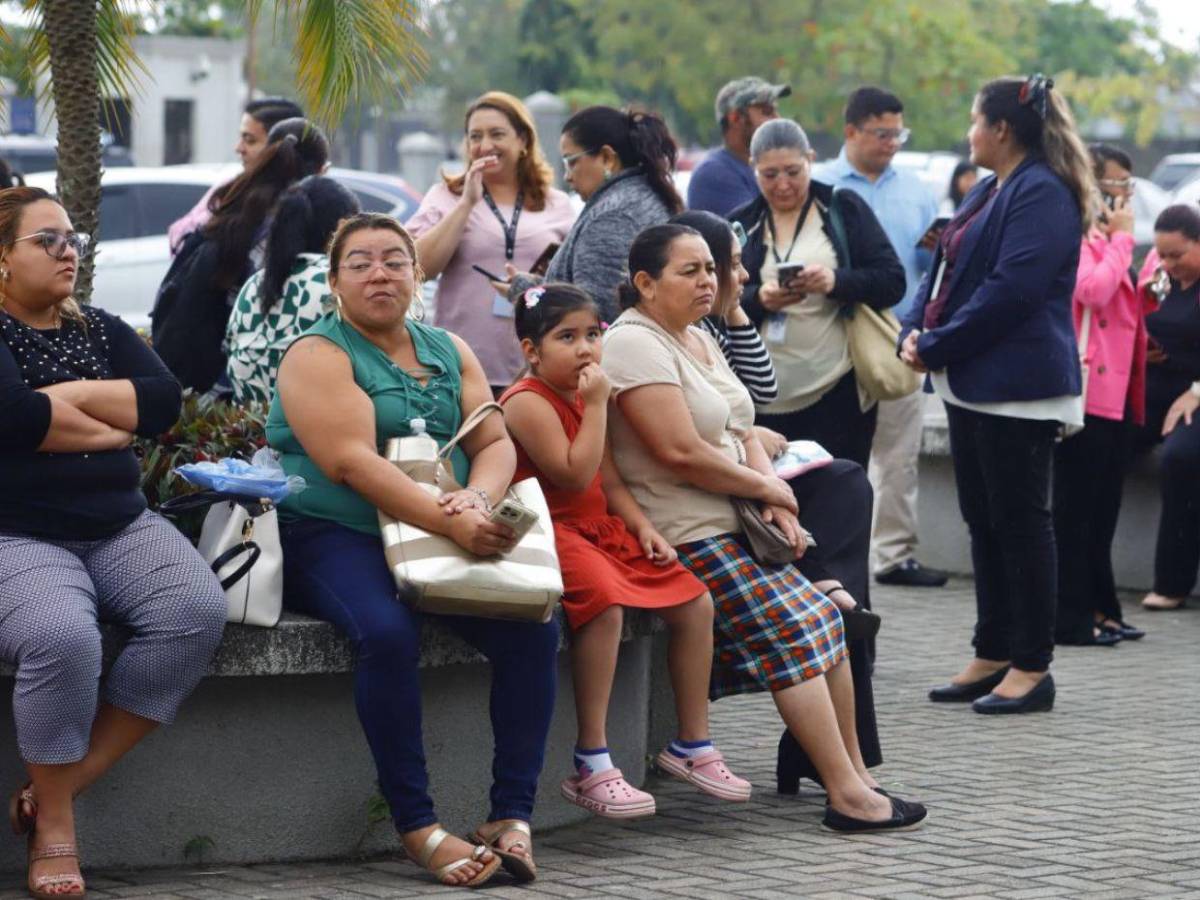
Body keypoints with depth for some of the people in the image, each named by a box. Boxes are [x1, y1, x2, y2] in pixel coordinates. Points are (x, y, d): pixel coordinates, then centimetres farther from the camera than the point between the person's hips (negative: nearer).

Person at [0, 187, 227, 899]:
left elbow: (164, 400, 1)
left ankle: (62, 785, -16)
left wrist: (69, 395, -8)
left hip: (121, 527, 6)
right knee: (64, 637, -36)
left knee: (198, 611, -23)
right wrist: (103, 423, -5)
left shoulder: (101, 330, 16)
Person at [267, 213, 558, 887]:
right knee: (389, 632, -36)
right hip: (336, 536, -5)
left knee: (534, 629, -20)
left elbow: (495, 441, 7)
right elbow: (352, 461, -17)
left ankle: (514, 813, -15)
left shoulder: (450, 352, 18)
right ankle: (417, 826, -28)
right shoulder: (318, 355, -3)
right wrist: (451, 523, -28)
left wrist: (478, 501, -18)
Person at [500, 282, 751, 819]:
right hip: (549, 533, -9)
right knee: (605, 602, -36)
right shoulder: (528, 402, -13)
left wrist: (643, 528, 3)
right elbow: (575, 476, -21)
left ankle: (692, 745, 13)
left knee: (695, 603, 1)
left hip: (601, 531, 9)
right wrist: (597, 404, -18)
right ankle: (592, 768, -32)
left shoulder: (584, 400, 16)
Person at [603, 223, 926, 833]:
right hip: (688, 537, -10)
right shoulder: (636, 344, -14)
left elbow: (741, 433, 19)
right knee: (795, 633, -16)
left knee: (824, 621, 0)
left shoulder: (698, 339, 18)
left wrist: (776, 500, 0)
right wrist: (768, 489, -10)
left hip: (735, 525, 10)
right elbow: (681, 452, -22)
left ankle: (853, 775, 5)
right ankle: (848, 795, -16)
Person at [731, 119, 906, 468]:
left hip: (839, 392, -1)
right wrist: (758, 299, -15)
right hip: (767, 400, 1)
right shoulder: (741, 226, 12)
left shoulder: (844, 209, 7)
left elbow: (893, 282, 1)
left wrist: (836, 282, -17)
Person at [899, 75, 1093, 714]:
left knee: (1019, 521, -5)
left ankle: (1031, 667, 1)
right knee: (984, 521, 13)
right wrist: (915, 332, 0)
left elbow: (1010, 290, -22)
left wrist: (936, 347, -17)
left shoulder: (1042, 195, -14)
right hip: (972, 384, 10)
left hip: (1017, 388, -10)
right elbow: (946, 270, 18)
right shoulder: (988, 193, 17)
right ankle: (993, 656, 20)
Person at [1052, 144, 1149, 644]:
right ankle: (1071, 617, -3)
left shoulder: (1107, 240, 20)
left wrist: (1145, 297, 12)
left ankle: (1099, 610, 20)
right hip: (1087, 391, -10)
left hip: (1117, 392, 10)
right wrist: (1121, 238, -17)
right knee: (1077, 508, -5)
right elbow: (1093, 290, -27)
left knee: (1103, 509, 13)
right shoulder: (1074, 237, -10)